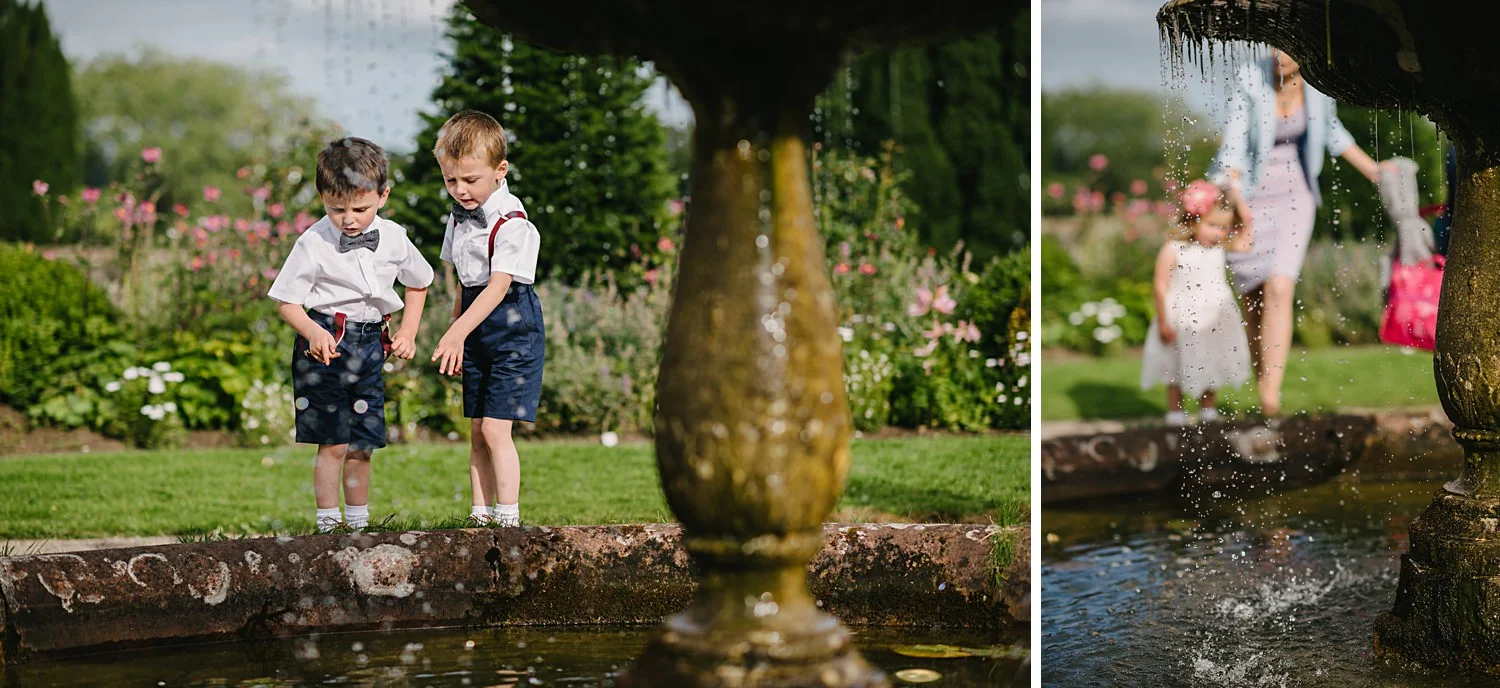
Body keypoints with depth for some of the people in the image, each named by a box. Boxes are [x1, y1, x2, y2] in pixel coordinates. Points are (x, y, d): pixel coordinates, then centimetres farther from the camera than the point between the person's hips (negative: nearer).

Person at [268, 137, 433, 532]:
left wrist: (408, 332, 8)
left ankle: (359, 522, 20)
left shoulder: (393, 238, 1)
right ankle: (328, 523, 1)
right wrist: (313, 332, -25)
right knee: (333, 444, -7)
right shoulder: (313, 243, -10)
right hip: (326, 343, -4)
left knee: (362, 446, 9)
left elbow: (418, 283, 19)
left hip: (370, 344, 4)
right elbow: (288, 302, -7)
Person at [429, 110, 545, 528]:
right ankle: (480, 515, 14)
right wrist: (458, 338, 15)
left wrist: (454, 334, -35)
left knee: (495, 430, -11)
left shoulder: (510, 223, -19)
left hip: (512, 330, -8)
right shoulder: (461, 217, 7)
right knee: (477, 433, 9)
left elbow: (498, 286, -27)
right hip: (475, 333, 8)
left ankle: (508, 519, -6)